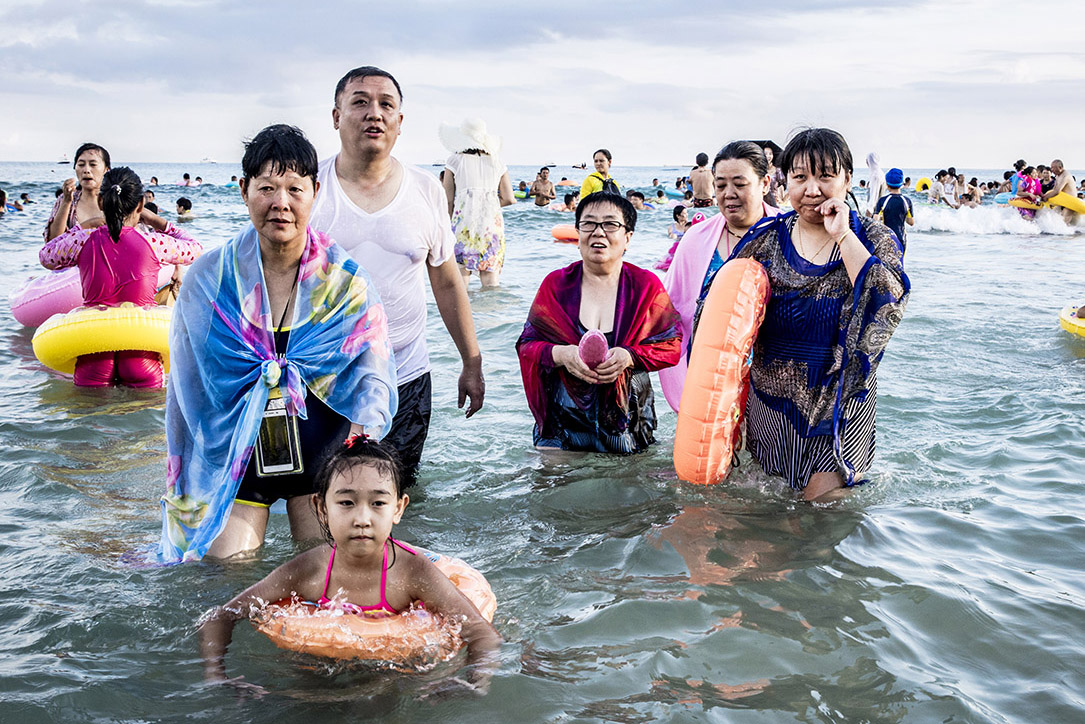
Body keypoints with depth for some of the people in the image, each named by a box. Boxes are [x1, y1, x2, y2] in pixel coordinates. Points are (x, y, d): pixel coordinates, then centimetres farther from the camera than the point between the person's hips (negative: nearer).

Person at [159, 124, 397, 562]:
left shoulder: (344, 278, -4)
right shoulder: (209, 279, -1)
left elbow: (372, 365, -9)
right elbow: (188, 383, 5)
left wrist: (364, 425, -31)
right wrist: (180, 477, 8)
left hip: (321, 450, 0)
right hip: (233, 455, 1)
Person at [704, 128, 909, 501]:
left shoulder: (873, 239, -3)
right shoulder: (766, 238, 1)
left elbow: (889, 305, -22)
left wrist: (843, 237, -21)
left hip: (840, 405, -2)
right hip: (770, 403, 3)